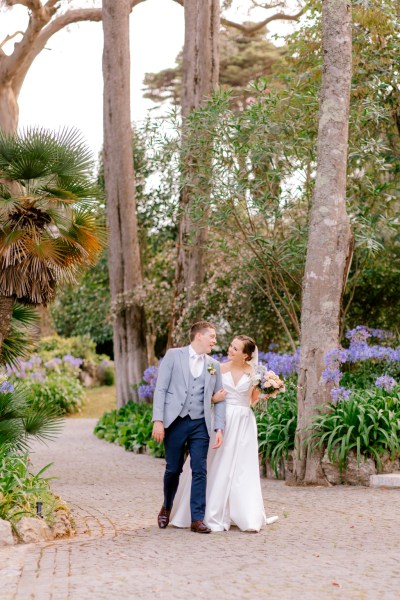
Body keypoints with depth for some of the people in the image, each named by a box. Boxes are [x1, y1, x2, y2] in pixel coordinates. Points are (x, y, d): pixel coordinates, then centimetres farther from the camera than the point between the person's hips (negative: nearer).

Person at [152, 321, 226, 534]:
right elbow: (160, 389, -3)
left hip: (200, 424, 3)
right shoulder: (173, 355, 1)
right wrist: (158, 420, -12)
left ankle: (197, 519, 1)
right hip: (175, 422, -2)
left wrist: (219, 428, 0)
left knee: (200, 471, -4)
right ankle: (167, 508, 31)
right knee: (173, 469, 7)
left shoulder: (214, 366, 11)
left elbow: (220, 399, 11)